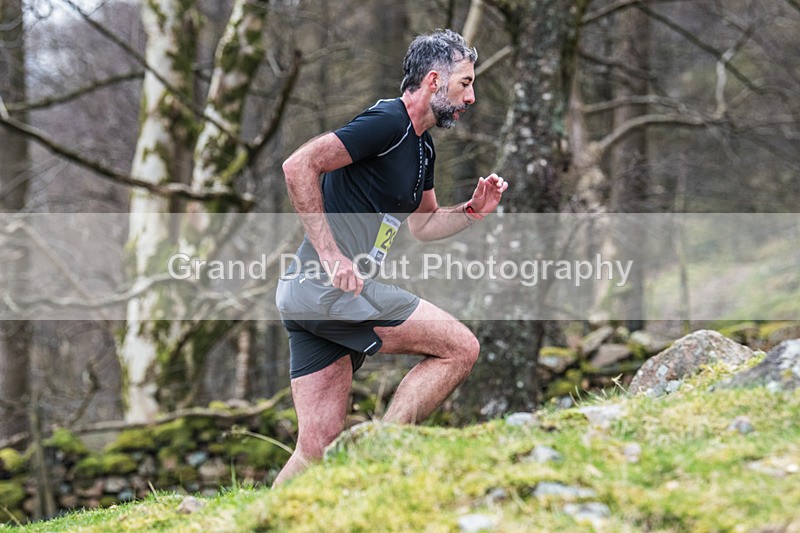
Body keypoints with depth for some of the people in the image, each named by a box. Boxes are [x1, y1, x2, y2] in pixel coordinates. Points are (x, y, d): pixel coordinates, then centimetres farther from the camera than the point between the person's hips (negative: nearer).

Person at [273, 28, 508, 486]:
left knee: (317, 450, 5)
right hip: (329, 288, -10)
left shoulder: (423, 147, 20)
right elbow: (299, 166, -18)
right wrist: (331, 256, -20)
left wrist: (474, 210, 13)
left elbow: (424, 224, 33)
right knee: (461, 347, -7)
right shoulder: (387, 122, -10)